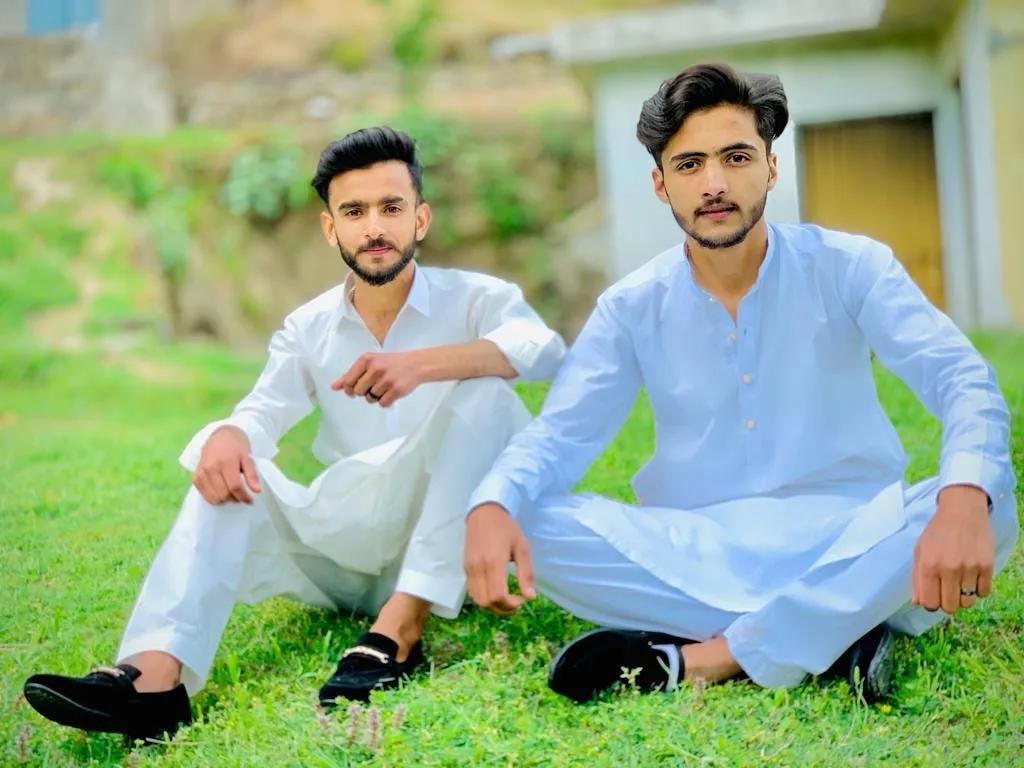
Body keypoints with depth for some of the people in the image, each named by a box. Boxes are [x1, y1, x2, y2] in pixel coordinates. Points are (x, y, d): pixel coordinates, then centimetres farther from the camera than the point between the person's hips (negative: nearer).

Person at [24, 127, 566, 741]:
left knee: (482, 391, -26)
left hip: (450, 549, -3)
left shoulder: (476, 298, -3)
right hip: (353, 549, 3)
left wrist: (423, 363, -40)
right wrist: (227, 435, -32)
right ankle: (154, 678, -38)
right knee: (230, 473, -17)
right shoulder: (309, 328, 8)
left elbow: (544, 348, -25)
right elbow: (265, 410, -8)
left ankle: (401, 628, -33)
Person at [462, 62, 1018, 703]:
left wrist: (964, 498, -39)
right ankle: (837, 633, -22)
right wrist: (493, 505, -29)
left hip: (847, 544, -1)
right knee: (533, 524, -23)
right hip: (696, 553, 1)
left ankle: (698, 659, -27)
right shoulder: (632, 308, 2)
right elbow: (558, 434, -5)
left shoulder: (850, 268, -4)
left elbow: (962, 380, -16)